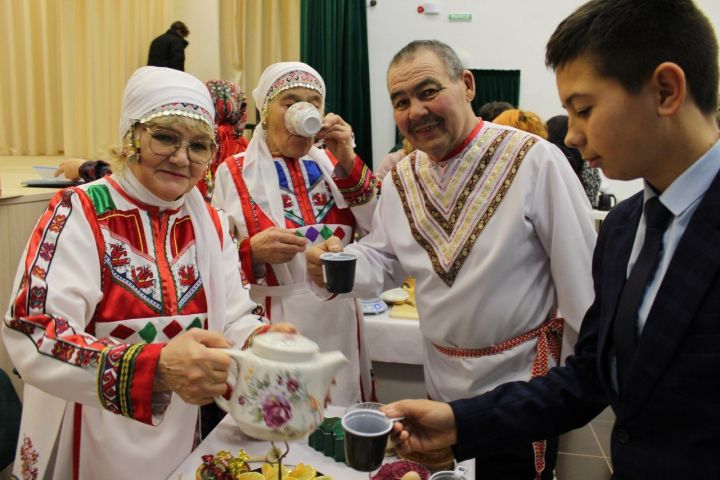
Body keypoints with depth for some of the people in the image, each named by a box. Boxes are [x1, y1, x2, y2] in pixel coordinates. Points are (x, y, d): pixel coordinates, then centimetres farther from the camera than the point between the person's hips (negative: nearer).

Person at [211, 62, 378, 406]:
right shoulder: (233, 173, -2)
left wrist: (347, 162, -11)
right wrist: (252, 251, -21)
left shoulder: (332, 165, 6)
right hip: (270, 328, -3)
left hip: (338, 326, 3)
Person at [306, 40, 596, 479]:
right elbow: (384, 261, 7)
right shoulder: (401, 178, 1)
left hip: (520, 381, -5)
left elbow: (580, 274, -14)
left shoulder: (533, 159, -17)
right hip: (443, 382, 5)